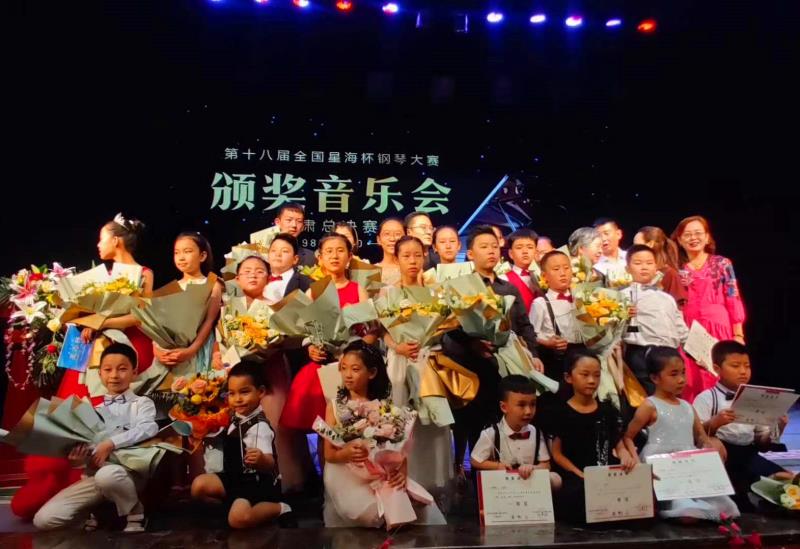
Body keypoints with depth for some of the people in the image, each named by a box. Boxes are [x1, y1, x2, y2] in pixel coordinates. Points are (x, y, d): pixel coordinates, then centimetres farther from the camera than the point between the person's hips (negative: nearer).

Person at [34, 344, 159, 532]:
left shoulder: (142, 403, 7)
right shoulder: (94, 411, 21)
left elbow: (148, 428, -14)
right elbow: (86, 446, 15)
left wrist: (110, 444, -21)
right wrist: (78, 457, -9)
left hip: (129, 471, -4)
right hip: (93, 474, 5)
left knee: (107, 475, -41)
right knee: (44, 519, -13)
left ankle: (135, 515, -11)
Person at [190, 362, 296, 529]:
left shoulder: (260, 426, -24)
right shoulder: (237, 416, 2)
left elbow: (270, 464, -36)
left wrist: (261, 460, -58)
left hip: (258, 482, -8)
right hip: (236, 477, 9)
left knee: (239, 518, -31)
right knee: (199, 486, -8)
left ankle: (279, 508, -8)